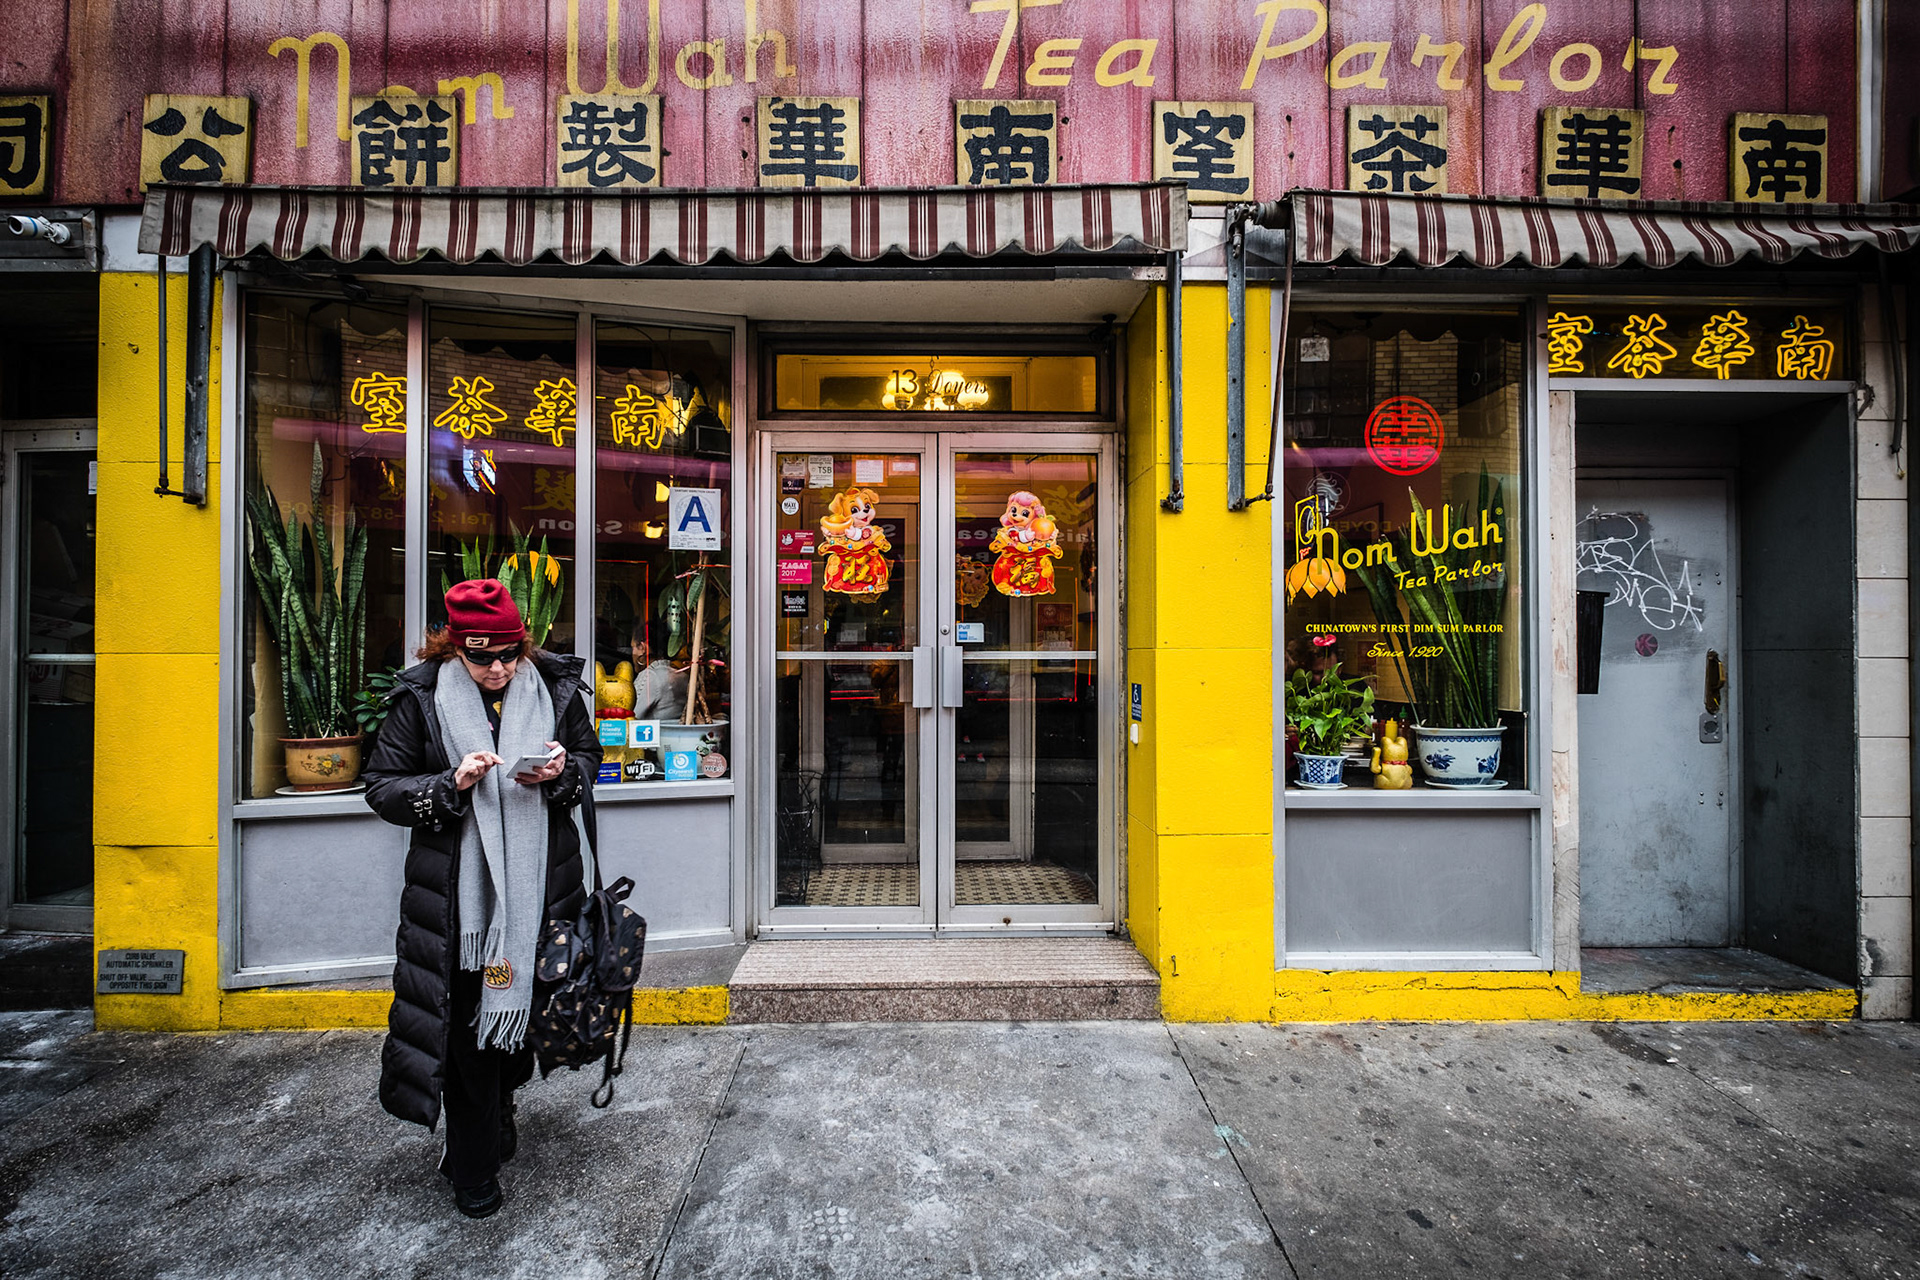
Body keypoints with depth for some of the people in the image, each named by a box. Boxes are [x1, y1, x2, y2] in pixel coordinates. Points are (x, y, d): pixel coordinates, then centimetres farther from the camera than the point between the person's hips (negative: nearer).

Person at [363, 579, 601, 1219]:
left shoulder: (554, 688, -1)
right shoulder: (421, 699, -5)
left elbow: (590, 758, 11)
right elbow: (381, 787, -2)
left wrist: (564, 772, -12)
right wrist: (452, 784, -19)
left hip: (540, 884, 2)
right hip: (460, 892, -2)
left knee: (524, 1003, 15)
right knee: (466, 1024, 3)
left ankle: (498, 1103, 46)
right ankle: (473, 1167, 24)